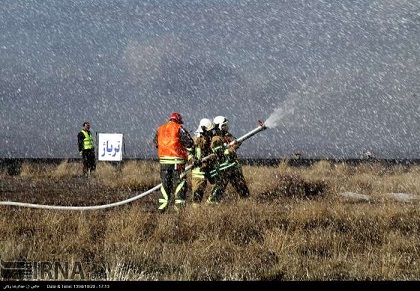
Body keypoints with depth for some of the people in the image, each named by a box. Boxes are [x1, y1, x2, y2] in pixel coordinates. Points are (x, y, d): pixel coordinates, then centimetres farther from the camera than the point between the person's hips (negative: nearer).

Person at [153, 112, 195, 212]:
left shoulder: (160, 129, 13)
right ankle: (179, 205, -5)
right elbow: (189, 142, -7)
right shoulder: (178, 128, -3)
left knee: (165, 183, 13)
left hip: (163, 159, 5)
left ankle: (163, 204, 10)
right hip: (176, 159, -5)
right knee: (179, 182, 1)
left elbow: (156, 143, 20)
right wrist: (190, 155, 5)